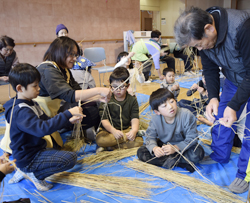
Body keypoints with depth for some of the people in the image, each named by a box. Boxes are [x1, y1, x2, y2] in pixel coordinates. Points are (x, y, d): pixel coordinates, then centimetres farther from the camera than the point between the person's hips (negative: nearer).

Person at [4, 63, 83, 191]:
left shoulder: (31, 104, 6)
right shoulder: (21, 111, -25)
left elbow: (47, 121, 12)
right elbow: (43, 128, -40)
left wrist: (69, 121, -4)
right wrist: (68, 113, -40)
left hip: (35, 149, 9)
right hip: (27, 158, -9)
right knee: (71, 158, -21)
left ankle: (24, 171, 18)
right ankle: (35, 174, -2)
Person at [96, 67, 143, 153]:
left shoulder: (132, 100, 3)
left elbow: (135, 118, -6)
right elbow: (104, 119, -9)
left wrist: (134, 130, -27)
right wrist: (114, 131, -25)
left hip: (127, 129, 3)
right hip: (110, 130, -2)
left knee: (139, 141, -25)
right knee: (100, 139, -31)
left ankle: (109, 146, -18)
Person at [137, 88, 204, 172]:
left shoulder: (186, 115, -26)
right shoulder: (155, 120, -17)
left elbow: (192, 138, -23)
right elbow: (150, 137, -9)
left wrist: (175, 148, -37)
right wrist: (154, 148, -34)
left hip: (183, 146, -3)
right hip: (164, 145, 3)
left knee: (198, 153, -34)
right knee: (141, 152, -18)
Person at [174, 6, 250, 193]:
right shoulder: (202, 36, -16)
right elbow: (210, 69, -5)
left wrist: (233, 105, -34)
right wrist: (213, 97, -18)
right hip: (234, 79, 6)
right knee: (220, 117, 10)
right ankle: (220, 156, 33)